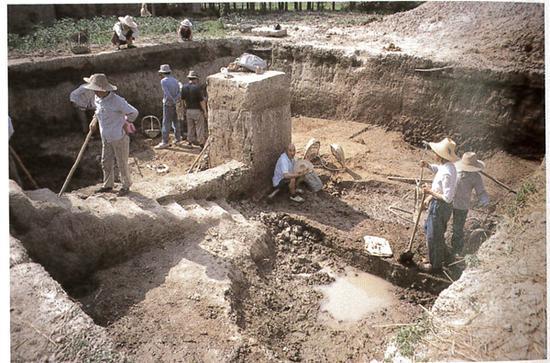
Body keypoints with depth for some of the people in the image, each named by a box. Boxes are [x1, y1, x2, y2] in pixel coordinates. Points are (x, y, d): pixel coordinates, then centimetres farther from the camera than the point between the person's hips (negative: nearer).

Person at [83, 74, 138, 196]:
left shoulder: (117, 101, -24)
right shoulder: (98, 98, 0)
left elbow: (133, 112, -18)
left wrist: (124, 123, -7)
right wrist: (94, 119, 12)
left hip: (119, 138, -7)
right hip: (106, 138, 7)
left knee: (122, 163, 7)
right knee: (106, 163, 16)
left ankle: (126, 185, 25)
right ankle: (108, 185, 32)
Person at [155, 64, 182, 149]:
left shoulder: (163, 81, -10)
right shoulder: (175, 81, 9)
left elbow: (167, 93, -21)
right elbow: (179, 93, 2)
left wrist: (173, 101, -12)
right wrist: (176, 101, -7)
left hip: (168, 105, -6)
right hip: (176, 105, 6)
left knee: (166, 123, -5)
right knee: (176, 122, 15)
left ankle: (164, 142, -5)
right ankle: (178, 139, 22)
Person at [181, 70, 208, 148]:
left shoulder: (184, 87, 1)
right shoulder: (197, 87, -17)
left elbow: (183, 98, 9)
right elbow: (202, 100, -16)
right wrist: (205, 111, -8)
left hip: (188, 110, 6)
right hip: (197, 110, -6)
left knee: (190, 127, 15)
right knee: (200, 127, 3)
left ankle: (190, 141, 23)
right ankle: (201, 143, 7)